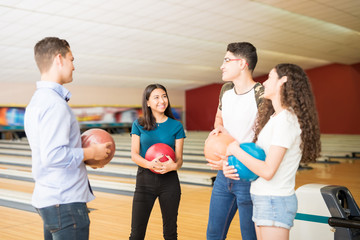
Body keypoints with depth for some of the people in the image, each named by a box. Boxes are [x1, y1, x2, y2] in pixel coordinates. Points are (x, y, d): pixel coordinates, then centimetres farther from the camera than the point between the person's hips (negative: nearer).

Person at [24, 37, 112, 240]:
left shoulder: (37, 101, 13)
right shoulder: (54, 103, -20)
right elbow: (54, 156, -28)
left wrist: (85, 155, 12)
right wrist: (91, 153, -14)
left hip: (47, 198, 10)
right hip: (65, 202, -10)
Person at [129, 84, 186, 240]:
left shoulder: (176, 126, 2)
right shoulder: (139, 125, 3)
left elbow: (179, 158, -1)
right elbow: (134, 155, -3)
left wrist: (173, 166, -25)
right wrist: (150, 164, -23)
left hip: (169, 181, 0)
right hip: (145, 180, 0)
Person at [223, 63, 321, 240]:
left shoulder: (286, 120, -18)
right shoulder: (275, 117, 12)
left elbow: (267, 171, -23)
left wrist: (235, 150, -13)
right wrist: (229, 165, -3)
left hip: (275, 201, -9)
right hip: (263, 199, 9)